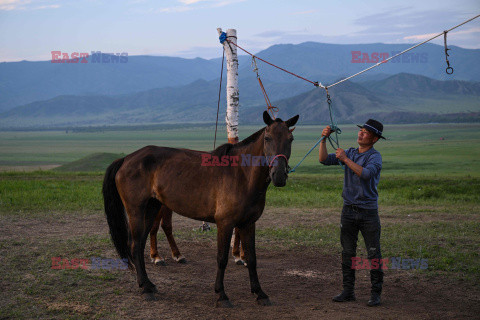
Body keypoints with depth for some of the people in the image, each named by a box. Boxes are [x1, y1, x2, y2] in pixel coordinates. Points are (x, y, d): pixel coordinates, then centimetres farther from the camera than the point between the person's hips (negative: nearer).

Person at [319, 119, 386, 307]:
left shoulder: (375, 157, -8)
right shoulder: (350, 153, 9)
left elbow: (366, 174, -28)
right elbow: (324, 160, 3)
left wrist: (346, 159, -25)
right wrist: (324, 139, -10)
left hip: (368, 212, -5)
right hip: (348, 211, 5)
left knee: (374, 254, 0)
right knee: (347, 253, 9)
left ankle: (376, 293, 8)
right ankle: (348, 291, 17)